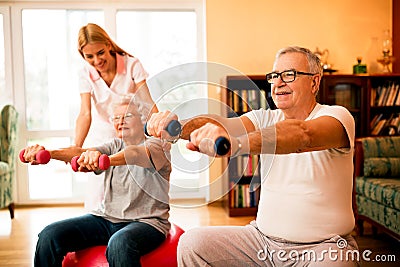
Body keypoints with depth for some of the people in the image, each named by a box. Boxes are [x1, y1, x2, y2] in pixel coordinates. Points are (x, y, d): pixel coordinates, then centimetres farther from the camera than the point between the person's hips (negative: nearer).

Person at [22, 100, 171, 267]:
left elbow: (136, 154, -27)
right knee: (49, 235, -12)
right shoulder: (116, 146, 15)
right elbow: (80, 152, -2)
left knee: (119, 245, -38)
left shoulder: (157, 145, -2)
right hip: (106, 217, 6)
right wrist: (48, 153, -21)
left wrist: (105, 159, -47)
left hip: (146, 221, -5)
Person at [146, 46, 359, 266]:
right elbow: (223, 124, -13)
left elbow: (303, 134, -33)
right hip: (263, 238, 4)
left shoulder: (337, 116, -9)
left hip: (324, 246, -4)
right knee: (192, 243, -9)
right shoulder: (266, 119, 6)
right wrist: (177, 126, -34)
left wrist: (236, 144, -49)